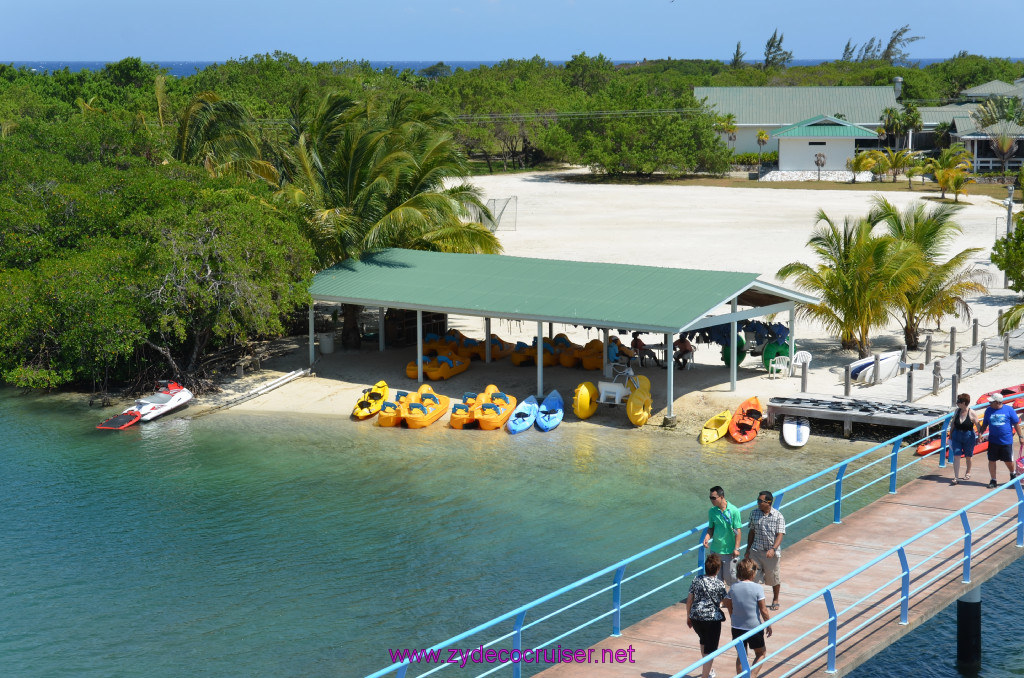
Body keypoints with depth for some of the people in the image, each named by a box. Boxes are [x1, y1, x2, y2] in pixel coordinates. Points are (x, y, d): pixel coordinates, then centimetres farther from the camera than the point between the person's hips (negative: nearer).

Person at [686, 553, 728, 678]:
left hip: (695, 617, 5)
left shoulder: (696, 580, -1)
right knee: (710, 649, 4)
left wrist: (688, 617, 16)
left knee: (704, 641, 30)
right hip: (713, 619, -5)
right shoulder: (719, 584, -11)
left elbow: (689, 600, 4)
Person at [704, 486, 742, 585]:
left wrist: (736, 548, -14)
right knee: (717, 577, 8)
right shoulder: (712, 511, 1)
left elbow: (738, 531, -9)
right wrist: (707, 537, -10)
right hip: (715, 550, 4)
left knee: (729, 577, 2)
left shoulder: (734, 511, -11)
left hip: (729, 550, -4)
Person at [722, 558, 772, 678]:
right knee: (760, 653, 17)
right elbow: (763, 610, -12)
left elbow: (729, 608, 5)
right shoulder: (757, 588, -16)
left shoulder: (733, 588, -5)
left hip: (737, 627, 3)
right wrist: (768, 625, 2)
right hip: (754, 627, -3)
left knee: (741, 655, 18)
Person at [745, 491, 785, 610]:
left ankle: (775, 600, 32)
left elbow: (780, 535, -14)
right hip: (756, 551, 2)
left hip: (772, 552, -2)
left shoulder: (778, 516, -10)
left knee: (774, 578, 11)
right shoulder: (754, 513, 2)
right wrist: (748, 549, 9)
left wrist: (773, 549, -28)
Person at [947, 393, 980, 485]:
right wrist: (950, 435, 13)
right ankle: (956, 478, -8)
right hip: (957, 437, 3)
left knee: (968, 456, 14)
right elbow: (953, 423, 10)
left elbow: (978, 425, -8)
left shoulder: (972, 414, -14)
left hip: (968, 437, -3)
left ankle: (968, 472, 40)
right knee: (956, 456, -7)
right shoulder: (956, 411, 0)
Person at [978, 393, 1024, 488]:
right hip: (993, 440, 2)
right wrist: (980, 432, -5)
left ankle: (1012, 474, 37)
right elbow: (985, 425, 12)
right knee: (991, 460, 1)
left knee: (1008, 461, 7)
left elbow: (1016, 424, 2)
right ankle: (993, 480, 14)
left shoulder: (1009, 409, -5)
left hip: (1006, 440, -2)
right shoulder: (988, 410, 3)